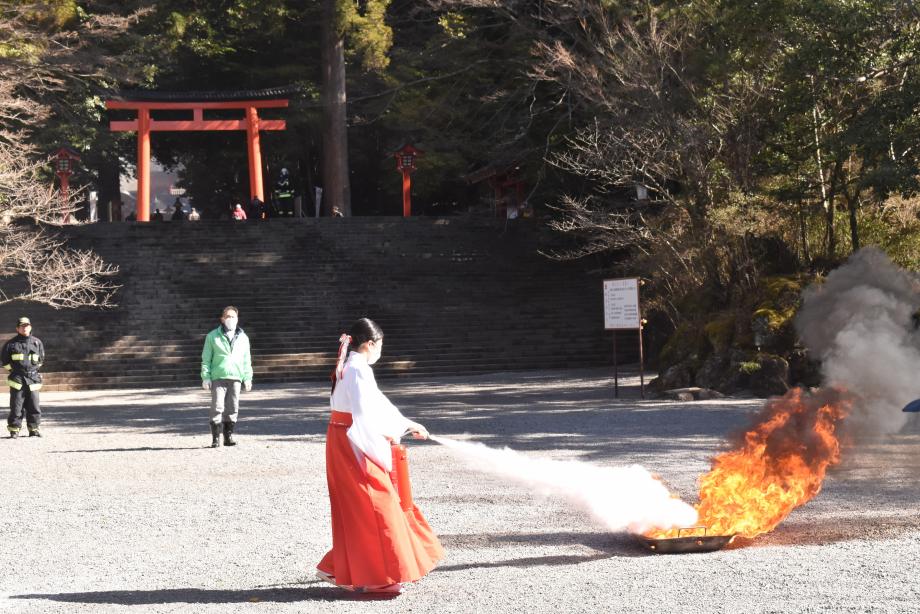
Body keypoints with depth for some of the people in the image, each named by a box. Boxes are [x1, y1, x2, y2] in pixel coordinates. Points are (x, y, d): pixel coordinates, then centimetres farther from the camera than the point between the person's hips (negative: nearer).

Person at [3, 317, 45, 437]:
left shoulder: (37, 342, 9)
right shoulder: (11, 343, 2)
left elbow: (41, 359, 19)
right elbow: (4, 360, 8)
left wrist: (34, 369, 12)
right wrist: (13, 370, 4)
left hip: (33, 378, 2)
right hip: (17, 379, -2)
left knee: (34, 406, 2)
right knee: (16, 406, -3)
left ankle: (34, 429, 9)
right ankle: (14, 429, 2)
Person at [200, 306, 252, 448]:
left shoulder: (243, 338, 12)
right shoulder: (213, 336, 4)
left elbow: (246, 360, 16)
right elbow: (206, 359, 3)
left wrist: (248, 378, 9)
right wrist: (205, 377, -5)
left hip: (235, 377, 3)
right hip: (218, 377, -3)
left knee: (233, 409, 4)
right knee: (217, 408, -9)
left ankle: (229, 436, 14)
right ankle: (215, 438, -5)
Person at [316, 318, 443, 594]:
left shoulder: (348, 368, 14)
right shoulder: (359, 370, -17)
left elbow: (378, 403, 20)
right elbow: (364, 413, -26)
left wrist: (408, 425, 22)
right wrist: (387, 433, -12)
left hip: (344, 444, 10)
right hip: (355, 446, -10)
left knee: (356, 512, 15)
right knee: (375, 509, -3)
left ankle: (338, 568, 20)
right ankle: (377, 577, 4)